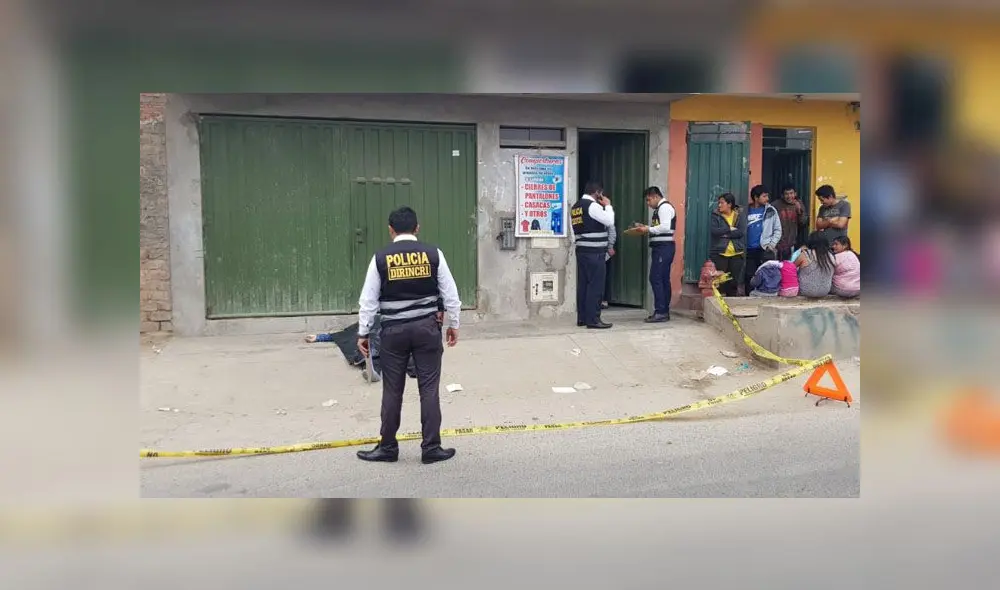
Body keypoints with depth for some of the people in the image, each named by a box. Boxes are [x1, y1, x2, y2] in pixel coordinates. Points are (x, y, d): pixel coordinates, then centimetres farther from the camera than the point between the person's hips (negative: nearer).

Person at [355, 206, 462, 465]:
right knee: (429, 389, 5)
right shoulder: (433, 254, -1)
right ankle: (431, 448, 10)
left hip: (394, 330, 0)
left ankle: (388, 447, 19)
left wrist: (363, 333, 10)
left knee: (392, 390, 9)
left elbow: (368, 299, 1)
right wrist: (453, 324, 15)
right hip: (426, 327, 0)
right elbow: (450, 293, 3)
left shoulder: (381, 258, -2)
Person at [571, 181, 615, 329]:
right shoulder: (593, 205, -11)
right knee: (596, 285, -6)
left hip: (581, 250, 9)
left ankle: (582, 318, 12)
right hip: (594, 252, -9)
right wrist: (608, 205, -3)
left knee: (583, 284, 9)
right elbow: (610, 221, -17)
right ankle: (593, 319, -5)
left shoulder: (575, 207, 15)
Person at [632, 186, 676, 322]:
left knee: (655, 278, -12)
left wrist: (648, 229, -14)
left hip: (664, 247, -10)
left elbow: (665, 227, -22)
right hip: (660, 247, 10)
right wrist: (645, 227, 10)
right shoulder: (659, 208, 20)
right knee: (663, 280, 10)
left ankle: (660, 312, -11)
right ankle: (664, 312, 13)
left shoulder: (665, 207, -10)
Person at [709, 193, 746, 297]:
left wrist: (724, 233, -12)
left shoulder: (740, 216, 5)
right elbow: (714, 231, -12)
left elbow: (741, 232, -10)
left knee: (734, 281, 6)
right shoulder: (715, 216, 3)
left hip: (736, 254, 2)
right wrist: (730, 228, -10)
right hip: (719, 253, -1)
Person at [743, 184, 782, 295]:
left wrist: (772, 245, -5)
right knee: (749, 277, 5)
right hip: (749, 250, 2)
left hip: (765, 250, -2)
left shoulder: (771, 210, 2)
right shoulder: (746, 210, 6)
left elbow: (777, 230, 4)